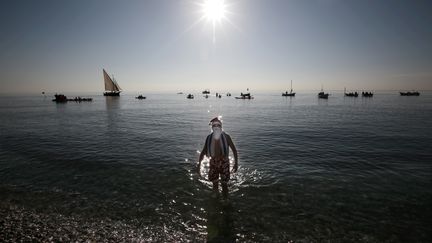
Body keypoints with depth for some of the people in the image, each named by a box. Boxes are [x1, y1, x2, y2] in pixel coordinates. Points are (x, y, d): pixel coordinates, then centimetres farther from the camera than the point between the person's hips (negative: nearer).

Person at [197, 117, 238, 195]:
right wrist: (199, 163, -3)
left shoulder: (226, 137, -11)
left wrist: (236, 163, -11)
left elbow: (234, 150, -5)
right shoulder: (209, 138, -4)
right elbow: (204, 151, 3)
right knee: (215, 183, 14)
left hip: (224, 162, -2)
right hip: (213, 163, 2)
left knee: (224, 184, 6)